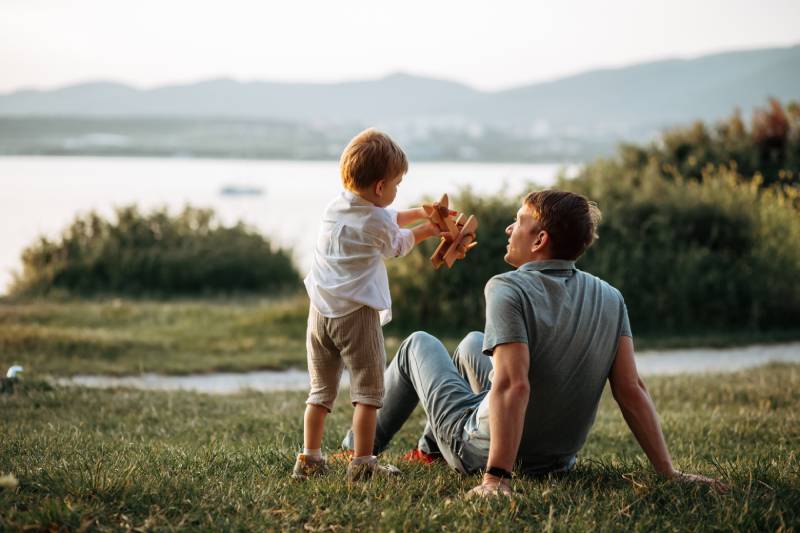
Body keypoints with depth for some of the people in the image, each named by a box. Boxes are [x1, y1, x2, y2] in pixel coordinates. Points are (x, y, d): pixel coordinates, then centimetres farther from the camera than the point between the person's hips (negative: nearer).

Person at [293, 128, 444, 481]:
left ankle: (309, 458, 13)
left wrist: (419, 212, 26)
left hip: (320, 310, 7)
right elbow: (397, 246, 13)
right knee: (367, 389, 2)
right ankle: (362, 462, 0)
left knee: (321, 389, 14)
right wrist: (426, 230, 28)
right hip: (357, 313, -6)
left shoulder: (335, 206, 9)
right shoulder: (379, 222, -10)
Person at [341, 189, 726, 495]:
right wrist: (668, 472, -11)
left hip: (482, 449, -6)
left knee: (417, 344, 20)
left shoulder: (507, 290, -25)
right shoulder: (611, 300, -8)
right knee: (471, 343, 29)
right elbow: (631, 389, -13)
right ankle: (429, 450, 47)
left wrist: (495, 478, -37)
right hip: (557, 456, 6)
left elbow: (514, 386, -34)